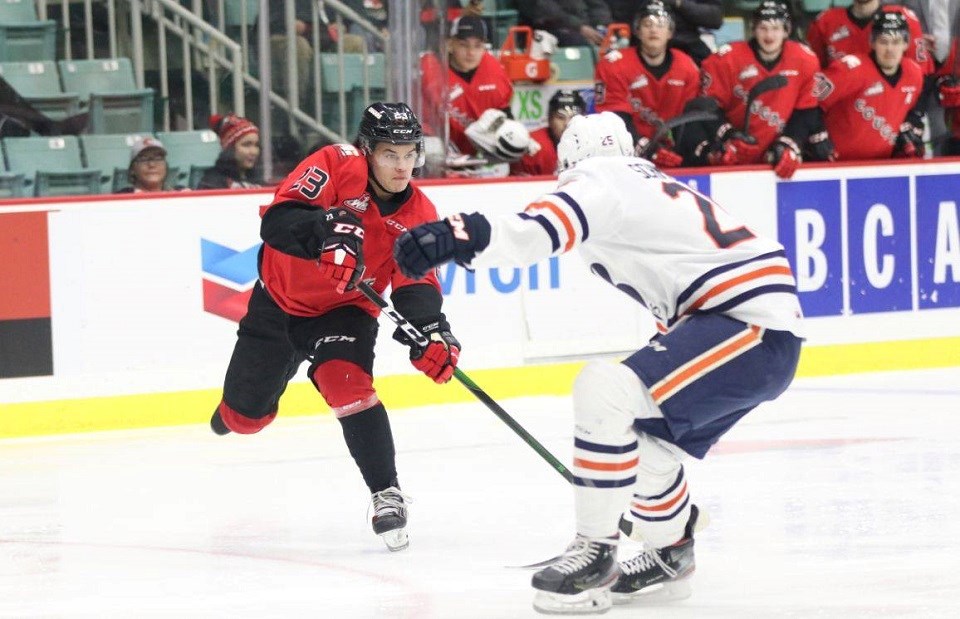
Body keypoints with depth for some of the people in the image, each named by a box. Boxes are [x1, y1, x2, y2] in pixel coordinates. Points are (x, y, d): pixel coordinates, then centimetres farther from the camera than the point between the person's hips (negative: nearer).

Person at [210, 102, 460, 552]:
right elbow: (276, 220, -34)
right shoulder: (335, 166, -24)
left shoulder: (417, 215, -12)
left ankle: (386, 494, -22)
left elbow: (416, 283, -12)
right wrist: (326, 228, -53)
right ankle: (233, 409, 49)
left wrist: (432, 331, -32)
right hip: (279, 300, -1)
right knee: (246, 416, 9)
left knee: (346, 381, -30)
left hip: (343, 311, 1)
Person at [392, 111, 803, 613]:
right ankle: (669, 555, 44)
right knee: (649, 443, 22)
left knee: (605, 393, -20)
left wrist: (455, 237, -38)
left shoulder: (600, 179, -4)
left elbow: (539, 229, -26)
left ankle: (595, 556, -17)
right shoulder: (649, 183, 26)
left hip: (751, 326, -10)